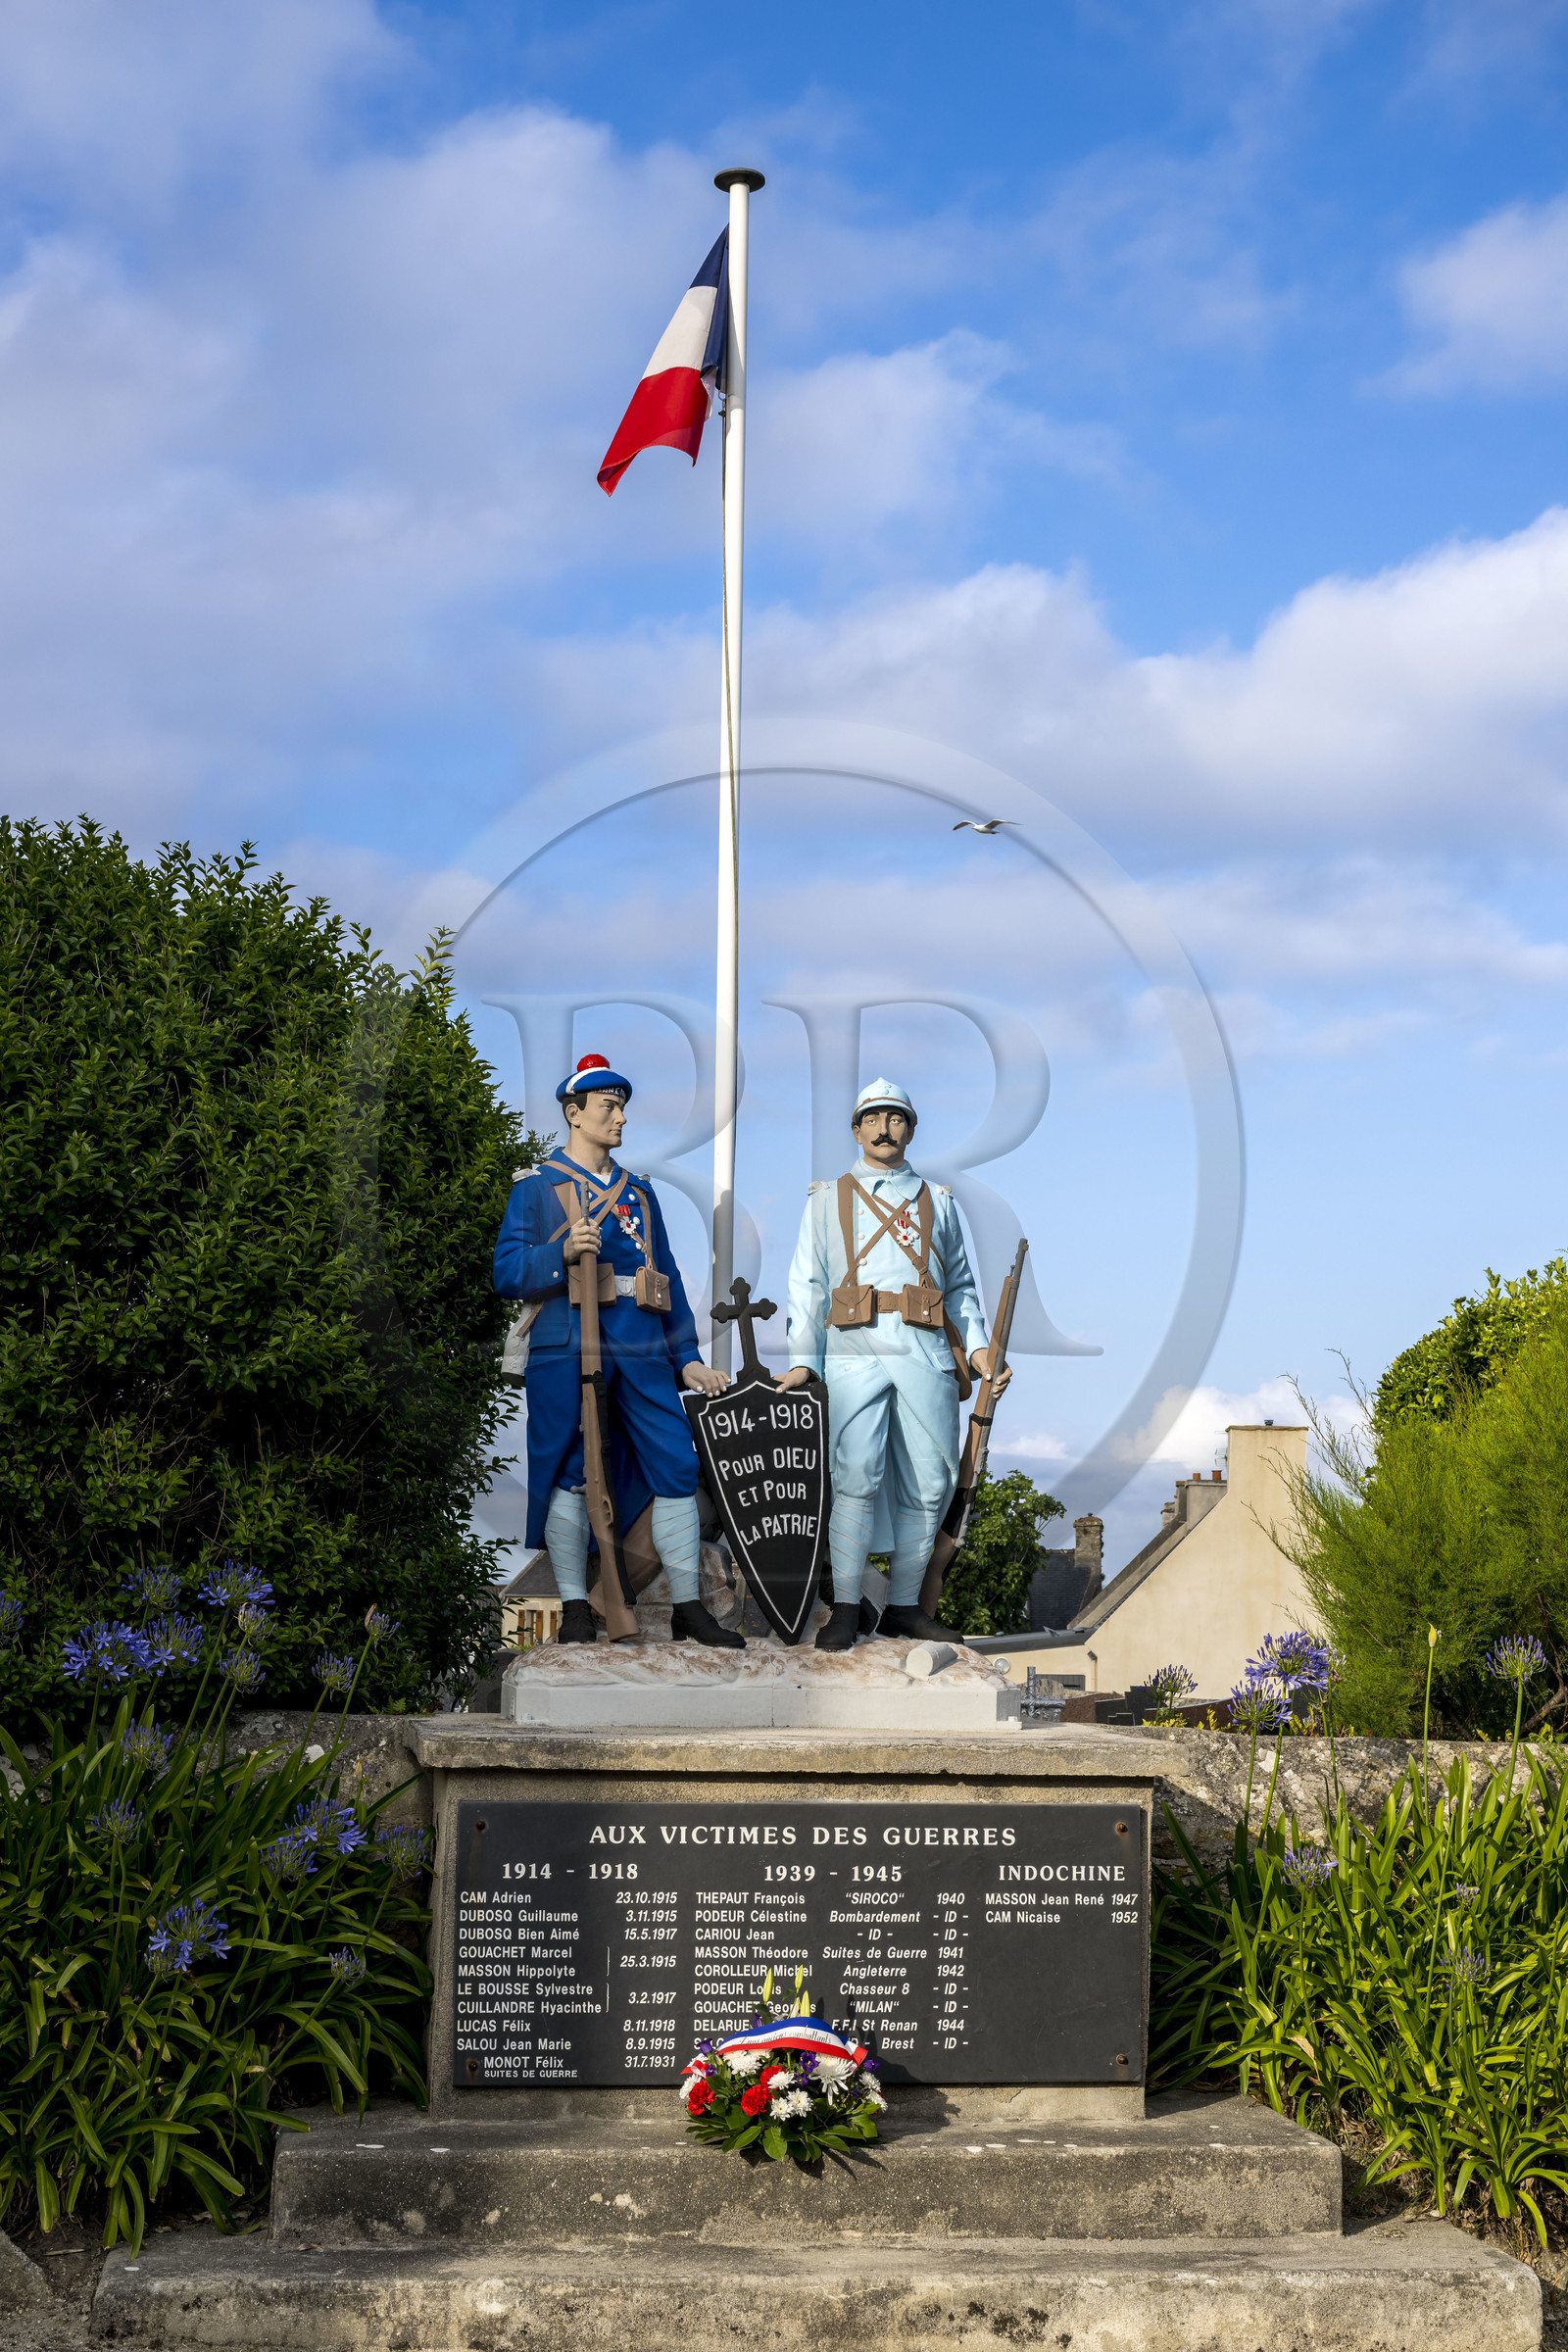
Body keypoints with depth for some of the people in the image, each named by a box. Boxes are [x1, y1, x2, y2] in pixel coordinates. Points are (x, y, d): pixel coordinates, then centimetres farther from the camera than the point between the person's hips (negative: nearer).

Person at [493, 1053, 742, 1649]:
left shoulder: (639, 1194, 20)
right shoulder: (537, 1187, 5)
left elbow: (668, 1277, 20)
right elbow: (507, 1274, -4)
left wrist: (686, 1355, 13)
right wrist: (563, 1253, -21)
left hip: (640, 1353, 4)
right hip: (567, 1349, -4)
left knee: (676, 1466, -3)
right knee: (570, 1475, -1)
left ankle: (688, 1609, 4)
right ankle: (575, 1610, 10)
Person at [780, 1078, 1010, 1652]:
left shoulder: (937, 1201, 23)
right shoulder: (828, 1199, 18)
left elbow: (960, 1285, 23)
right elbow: (808, 1284, 12)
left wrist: (977, 1346, 8)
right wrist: (803, 1360, 1)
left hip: (926, 1354, 2)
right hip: (855, 1353, -2)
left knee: (929, 1484, -1)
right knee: (856, 1477, -15)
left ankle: (904, 1606, 8)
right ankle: (845, 1609, -10)